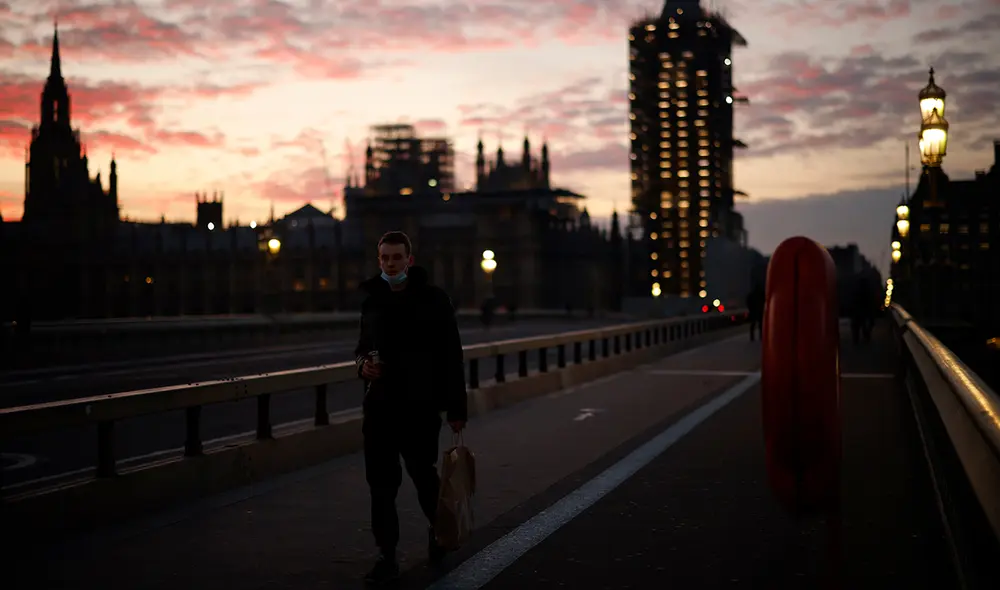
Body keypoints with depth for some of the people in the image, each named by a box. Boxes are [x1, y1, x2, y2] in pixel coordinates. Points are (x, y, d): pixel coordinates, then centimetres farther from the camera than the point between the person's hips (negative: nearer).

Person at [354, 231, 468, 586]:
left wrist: (457, 409, -8)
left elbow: (451, 358, -6)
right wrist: (363, 363, -4)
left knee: (423, 475, 10)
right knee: (381, 483, 2)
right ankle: (387, 557, 10)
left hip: (420, 408, -4)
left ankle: (438, 527, 38)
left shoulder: (433, 300, -6)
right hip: (379, 406, 4)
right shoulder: (372, 300, 7)